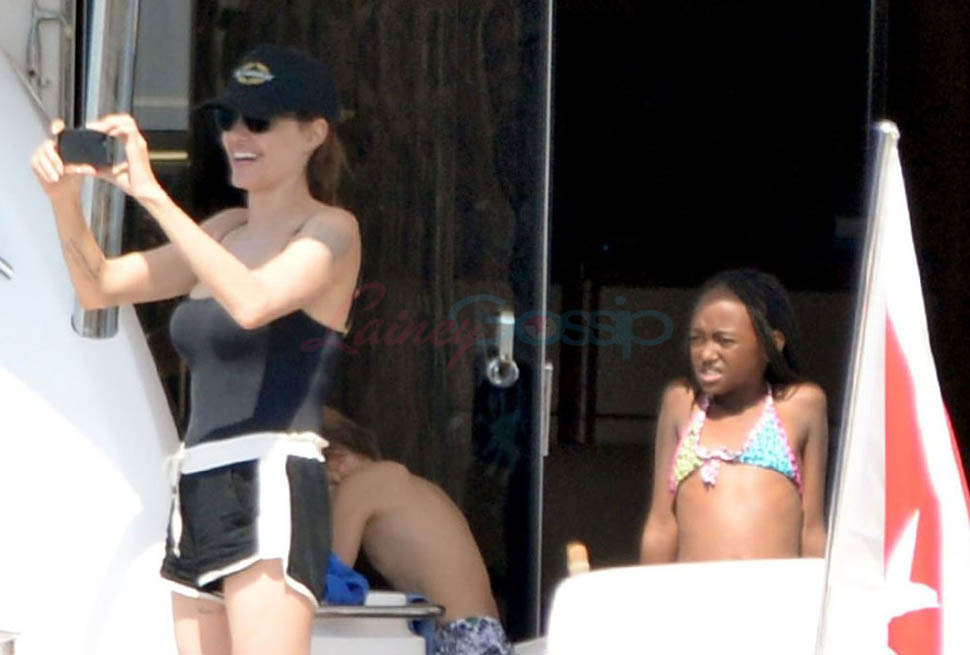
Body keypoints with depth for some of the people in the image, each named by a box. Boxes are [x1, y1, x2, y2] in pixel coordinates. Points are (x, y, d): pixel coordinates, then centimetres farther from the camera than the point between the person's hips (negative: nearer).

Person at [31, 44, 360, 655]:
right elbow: (101, 286, 17)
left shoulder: (331, 230, -2)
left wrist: (151, 194, -23)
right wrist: (66, 200, -2)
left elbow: (252, 301, -21)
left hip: (271, 490, -8)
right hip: (198, 494, 8)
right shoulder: (228, 230, 21)